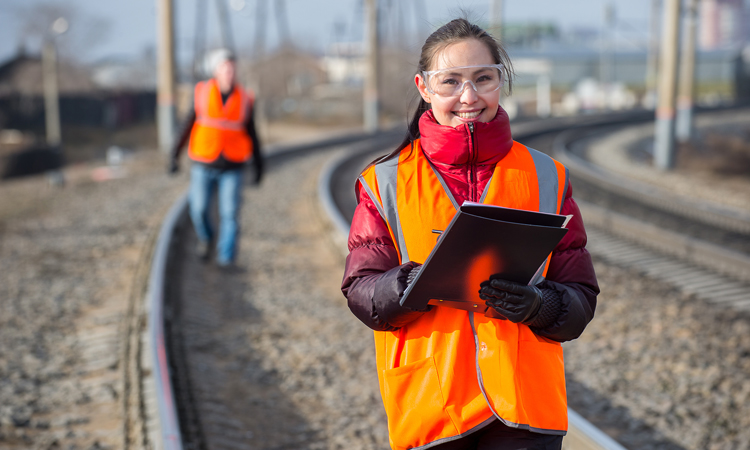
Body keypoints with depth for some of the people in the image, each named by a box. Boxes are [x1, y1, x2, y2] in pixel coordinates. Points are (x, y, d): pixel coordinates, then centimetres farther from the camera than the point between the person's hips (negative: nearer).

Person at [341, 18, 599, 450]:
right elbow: (361, 291, -1)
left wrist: (537, 304, -18)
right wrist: (408, 284, -21)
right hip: (427, 406, 0)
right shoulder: (386, 182, 3)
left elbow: (581, 298, 3)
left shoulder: (545, 177, 5)